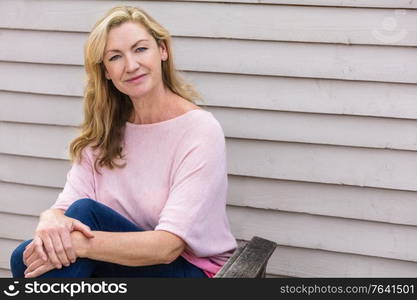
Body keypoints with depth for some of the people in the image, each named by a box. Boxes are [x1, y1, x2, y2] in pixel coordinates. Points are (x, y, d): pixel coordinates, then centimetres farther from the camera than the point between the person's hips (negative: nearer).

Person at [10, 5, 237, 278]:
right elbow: (65, 206, -5)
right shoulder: (104, 132, 6)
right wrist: (52, 220, -29)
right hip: (123, 266, 5)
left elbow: (168, 246, -21)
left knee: (85, 212, -26)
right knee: (25, 258, -22)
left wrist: (80, 244, -30)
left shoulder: (199, 131, -13)